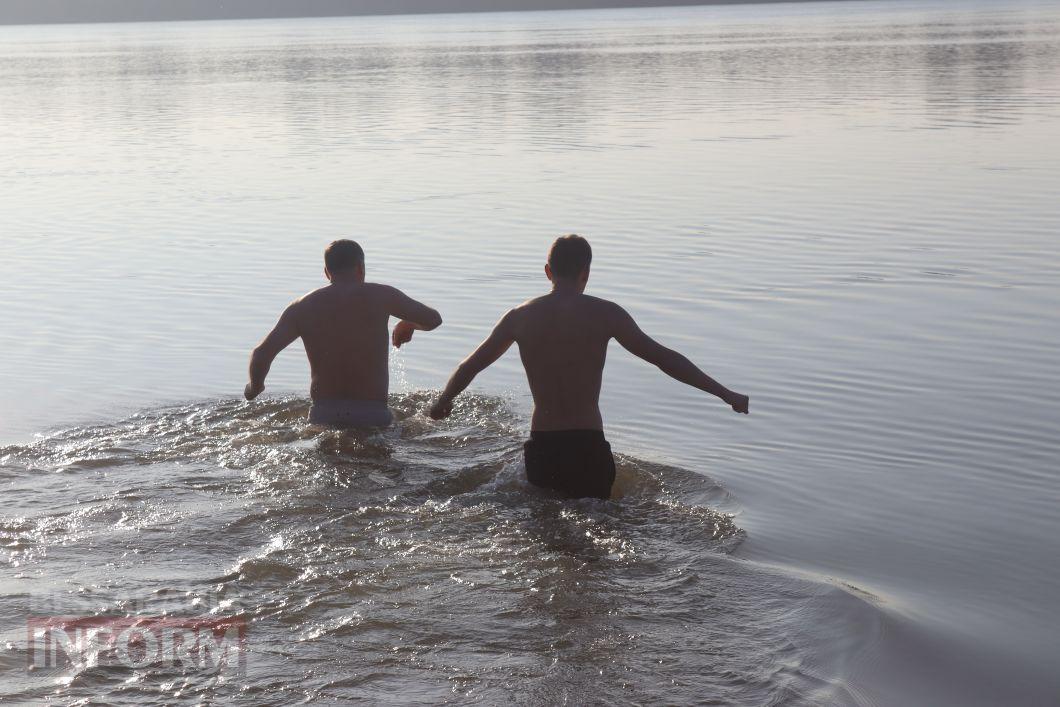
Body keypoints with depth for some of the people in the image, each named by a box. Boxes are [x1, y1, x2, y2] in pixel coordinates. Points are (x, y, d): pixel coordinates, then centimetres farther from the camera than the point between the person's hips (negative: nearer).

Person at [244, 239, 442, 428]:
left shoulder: (302, 308, 7)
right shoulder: (380, 296, 3)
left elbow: (262, 354, -1)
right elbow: (433, 319, 12)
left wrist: (254, 387, 19)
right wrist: (408, 325, 33)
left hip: (323, 417, 2)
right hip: (373, 417, -2)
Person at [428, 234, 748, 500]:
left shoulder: (520, 317, 5)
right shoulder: (604, 314, -4)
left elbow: (471, 365, 16)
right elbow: (663, 358, -3)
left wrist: (443, 402, 35)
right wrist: (726, 394, 2)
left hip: (540, 449, 3)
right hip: (587, 446, -2)